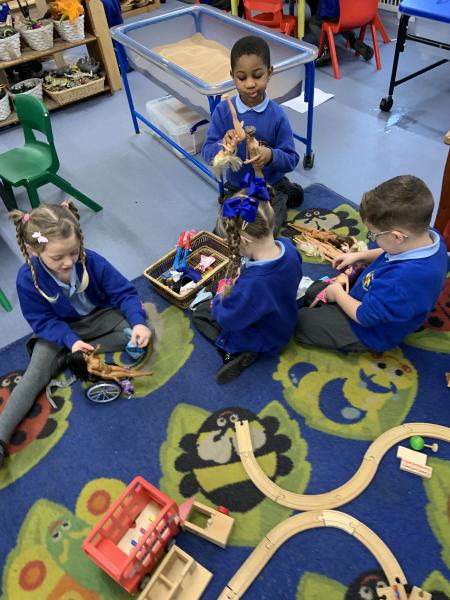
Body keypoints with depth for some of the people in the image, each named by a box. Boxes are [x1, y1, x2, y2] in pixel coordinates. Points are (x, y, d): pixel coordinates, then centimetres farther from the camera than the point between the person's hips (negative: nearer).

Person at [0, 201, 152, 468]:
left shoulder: (91, 261, -25)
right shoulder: (27, 278, -25)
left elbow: (124, 292, -19)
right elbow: (43, 321, -16)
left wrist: (138, 322, -37)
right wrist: (71, 340, -34)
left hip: (98, 317, 1)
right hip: (59, 329, -1)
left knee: (142, 332, -22)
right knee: (36, 371, -21)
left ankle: (67, 360, -19)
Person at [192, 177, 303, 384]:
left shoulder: (251, 285, -45)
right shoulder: (288, 247, -23)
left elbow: (227, 319, -27)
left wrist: (223, 296, -8)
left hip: (265, 339, -7)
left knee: (200, 312, 12)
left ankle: (238, 352, 1)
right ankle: (239, 349, 14)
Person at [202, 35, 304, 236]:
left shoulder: (277, 115, -16)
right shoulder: (223, 111, -12)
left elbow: (292, 159, -13)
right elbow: (207, 152, -13)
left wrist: (271, 155, -35)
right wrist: (223, 145, -36)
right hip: (237, 187, 2)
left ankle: (284, 197, 17)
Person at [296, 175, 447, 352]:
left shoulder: (405, 279, -46)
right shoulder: (426, 235, -19)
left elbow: (364, 316, -29)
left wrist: (338, 293, -12)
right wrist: (358, 256, 2)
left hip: (368, 332, -9)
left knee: (298, 320, -3)